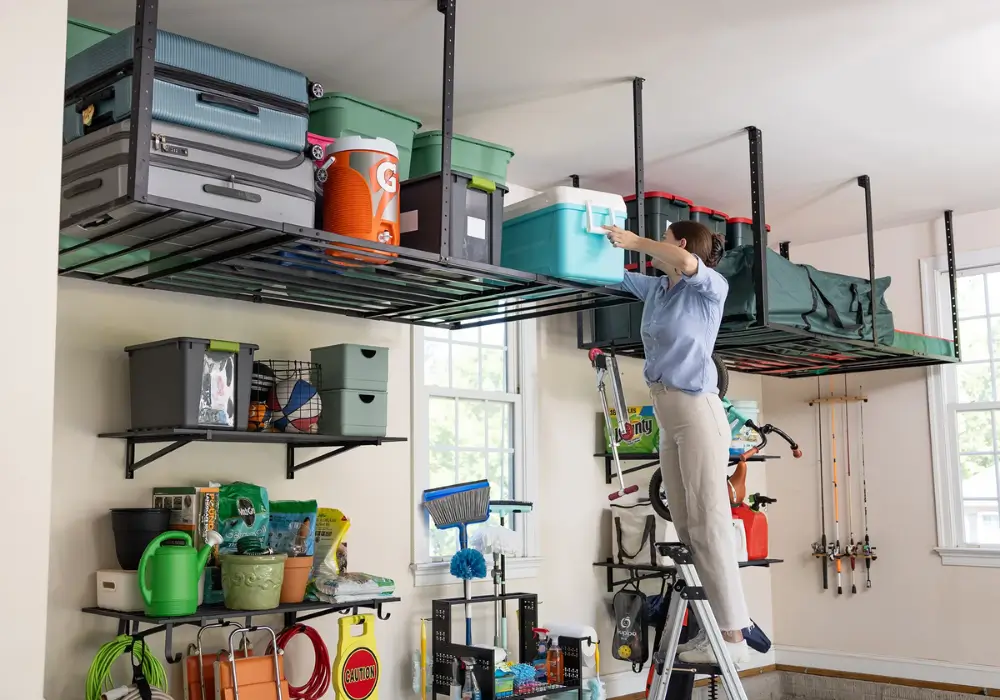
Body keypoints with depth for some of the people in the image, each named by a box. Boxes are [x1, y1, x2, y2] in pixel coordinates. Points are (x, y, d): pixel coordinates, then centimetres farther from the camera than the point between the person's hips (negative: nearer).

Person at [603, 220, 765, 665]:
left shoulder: (710, 288, -3)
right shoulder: (655, 289, 17)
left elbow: (685, 262, -24)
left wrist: (635, 241, -16)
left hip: (697, 409, -8)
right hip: (667, 415, 8)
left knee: (709, 523, -10)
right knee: (687, 528, 5)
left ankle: (732, 638, -7)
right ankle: (733, 621, 9)